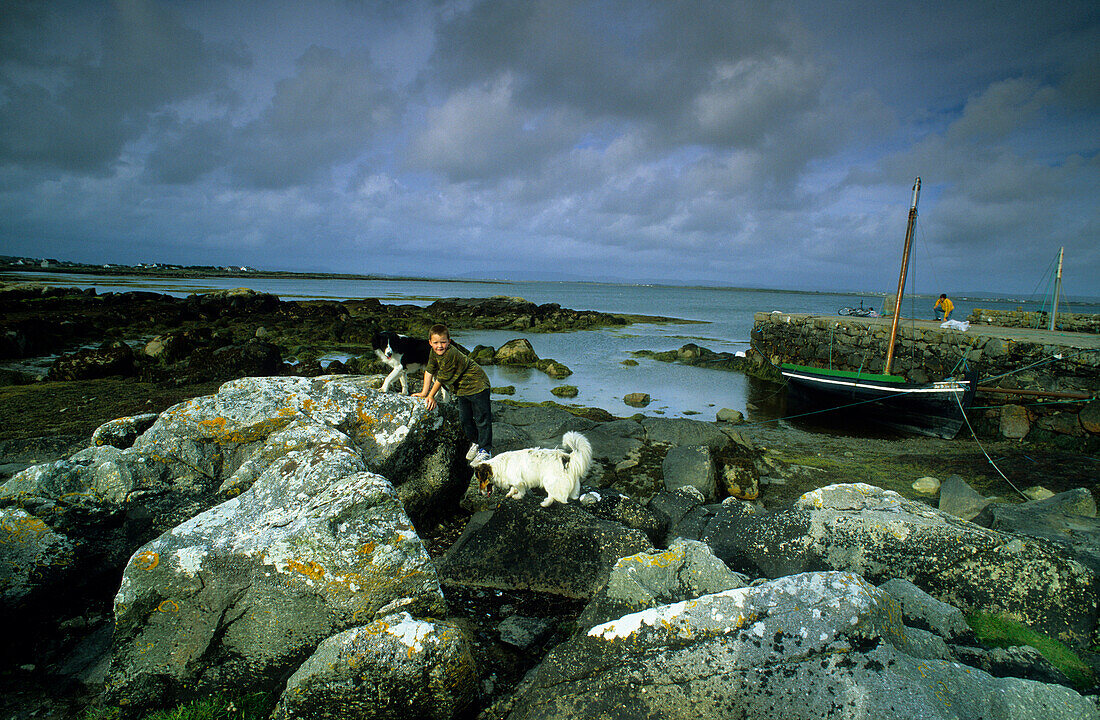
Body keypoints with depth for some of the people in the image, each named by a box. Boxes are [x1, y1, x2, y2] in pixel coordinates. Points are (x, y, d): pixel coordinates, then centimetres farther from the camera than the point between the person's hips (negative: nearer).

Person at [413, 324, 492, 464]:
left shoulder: (451, 355, -29)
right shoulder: (434, 353, -2)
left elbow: (441, 378, -21)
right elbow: (429, 371, 7)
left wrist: (431, 396, -11)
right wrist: (424, 393, 5)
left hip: (477, 385, -9)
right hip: (461, 389, 9)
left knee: (481, 418, -6)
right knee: (465, 419, 12)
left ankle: (485, 450, 1)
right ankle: (475, 443, 32)